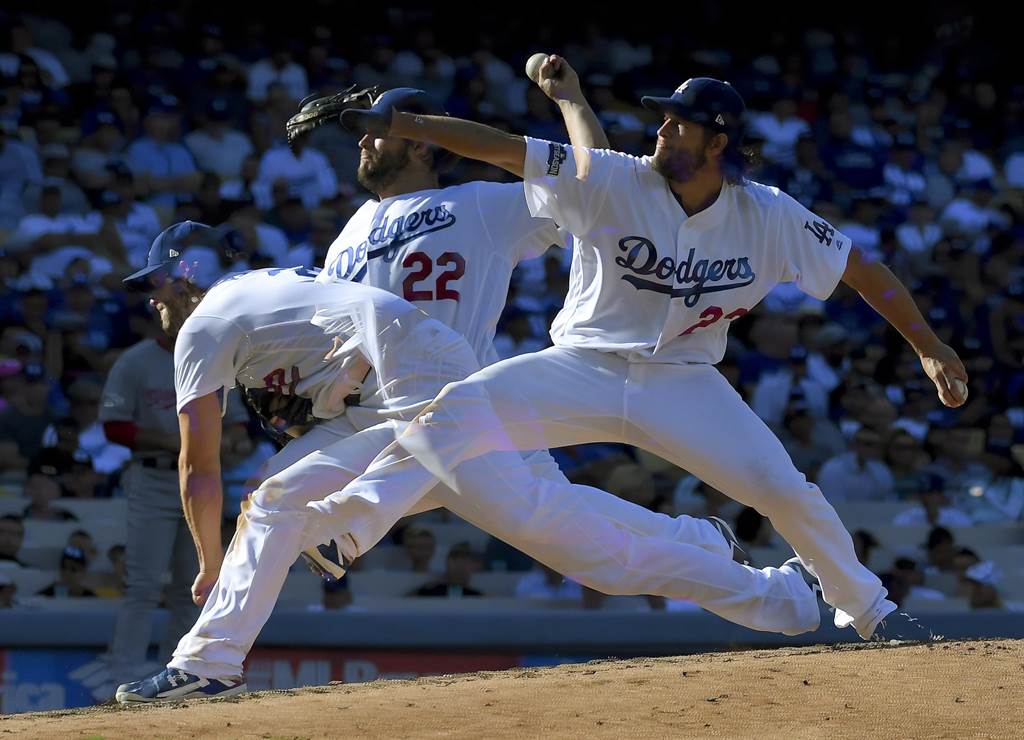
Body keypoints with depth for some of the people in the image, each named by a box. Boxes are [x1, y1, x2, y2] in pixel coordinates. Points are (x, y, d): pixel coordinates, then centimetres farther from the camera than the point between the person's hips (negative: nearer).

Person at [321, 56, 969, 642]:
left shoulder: (769, 218, -7)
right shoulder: (613, 182, -12)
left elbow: (863, 270, 2)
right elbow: (502, 148, -18)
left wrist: (929, 346, -2)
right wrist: (398, 123, -27)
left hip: (684, 383, 1)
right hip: (583, 370, -1)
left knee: (787, 490, -9)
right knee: (462, 407, -24)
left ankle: (870, 612, 13)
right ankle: (343, 520, -20)